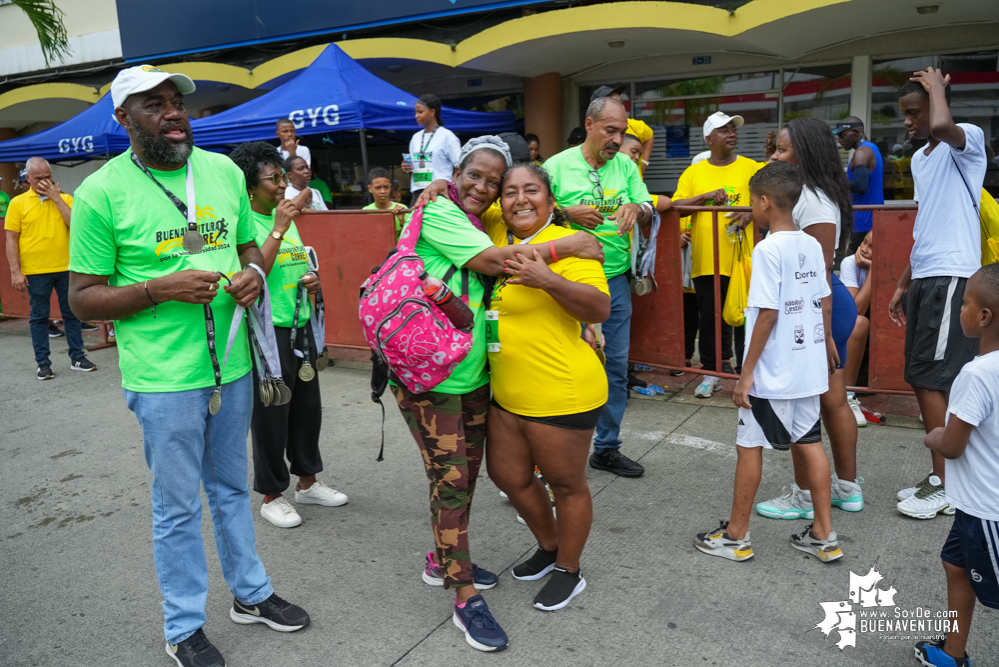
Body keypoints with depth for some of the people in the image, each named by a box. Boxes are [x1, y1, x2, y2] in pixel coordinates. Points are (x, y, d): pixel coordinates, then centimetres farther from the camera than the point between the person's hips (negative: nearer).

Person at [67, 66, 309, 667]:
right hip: (163, 377, -4)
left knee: (233, 489, 20)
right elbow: (83, 297, -6)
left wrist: (254, 273, -6)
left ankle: (251, 593, 39)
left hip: (232, 366, 5)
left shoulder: (224, 171, 5)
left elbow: (248, 244, 17)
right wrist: (159, 290, -21)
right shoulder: (102, 192, -9)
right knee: (178, 507, 9)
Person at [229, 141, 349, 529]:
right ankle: (272, 496, 20)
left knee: (307, 408, 17)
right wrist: (278, 229, -25)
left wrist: (312, 280, 4)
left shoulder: (287, 219, 12)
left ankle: (307, 482, 34)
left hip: (300, 328, 8)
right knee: (269, 416, 4)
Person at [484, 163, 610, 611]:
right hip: (507, 393, 8)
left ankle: (569, 570, 32)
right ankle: (549, 547, 44)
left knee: (566, 483, 10)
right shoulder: (496, 235, 6)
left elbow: (600, 309, -24)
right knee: (508, 475, 20)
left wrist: (547, 280, -35)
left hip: (562, 394, -8)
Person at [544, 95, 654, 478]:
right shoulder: (557, 166, -4)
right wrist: (567, 213, -19)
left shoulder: (626, 166, 8)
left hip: (615, 278, 5)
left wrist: (637, 208, -15)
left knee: (616, 365, 10)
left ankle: (607, 448, 26)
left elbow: (649, 214, 7)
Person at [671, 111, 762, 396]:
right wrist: (706, 196, -14)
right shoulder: (693, 173, 8)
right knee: (709, 318, 9)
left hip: (743, 259, -1)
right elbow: (675, 207, -1)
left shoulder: (751, 167, 4)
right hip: (706, 261, 2)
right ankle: (712, 372, 22)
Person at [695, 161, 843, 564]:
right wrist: (825, 349, 22)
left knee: (749, 446, 5)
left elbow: (768, 314, -20)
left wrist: (747, 373, -15)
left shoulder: (768, 249, -17)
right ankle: (824, 536, 22)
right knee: (809, 443, 14)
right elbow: (824, 303, 11)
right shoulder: (812, 246, 6)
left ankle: (736, 535, 17)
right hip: (808, 367, 8)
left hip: (772, 372, -8)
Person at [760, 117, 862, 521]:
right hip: (834, 305, 10)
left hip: (818, 309, -10)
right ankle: (847, 488, 30)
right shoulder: (807, 195, 13)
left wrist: (823, 331, -22)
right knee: (834, 401, 17)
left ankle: (804, 496, 14)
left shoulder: (814, 201, -17)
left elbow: (820, 272, -21)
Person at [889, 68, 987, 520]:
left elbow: (942, 126, -33)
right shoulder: (919, 159, 18)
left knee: (931, 380, -8)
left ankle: (944, 487, 4)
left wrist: (937, 86, -13)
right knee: (923, 380, 11)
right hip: (925, 278, 9)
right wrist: (903, 284, 20)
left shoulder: (968, 141, -7)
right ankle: (941, 479, 21)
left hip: (952, 277, -9)